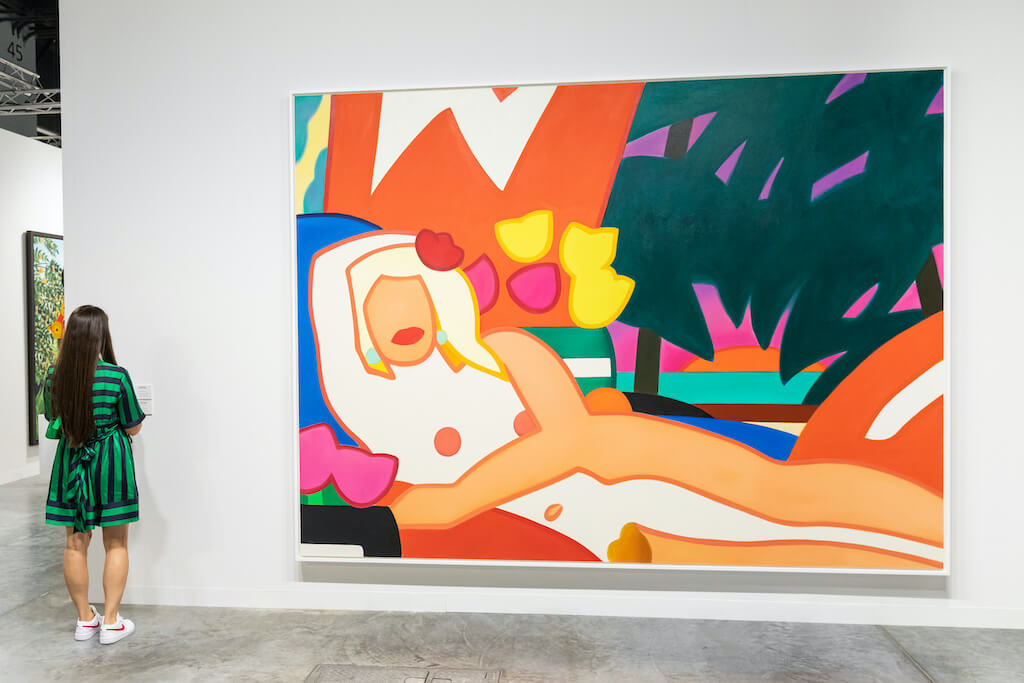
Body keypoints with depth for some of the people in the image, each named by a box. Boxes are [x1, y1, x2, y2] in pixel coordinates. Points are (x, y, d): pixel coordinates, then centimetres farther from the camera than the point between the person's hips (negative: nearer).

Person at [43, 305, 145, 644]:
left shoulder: (54, 374, -4)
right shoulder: (116, 376, -17)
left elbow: (52, 417, 12)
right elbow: (133, 428, -8)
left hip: (71, 460, 4)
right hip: (111, 462, -4)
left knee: (75, 543, 15)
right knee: (116, 544, 9)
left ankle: (85, 619, 27)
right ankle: (111, 622, 16)